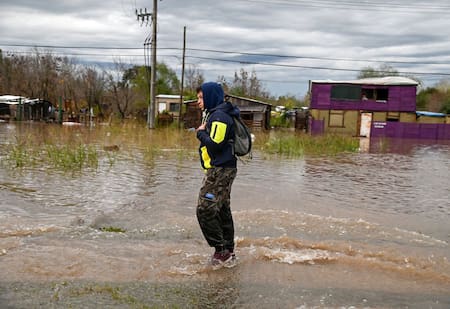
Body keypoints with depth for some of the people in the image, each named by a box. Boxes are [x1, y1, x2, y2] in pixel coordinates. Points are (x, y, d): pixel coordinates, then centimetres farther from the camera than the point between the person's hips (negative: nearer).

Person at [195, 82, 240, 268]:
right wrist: (203, 132, 3)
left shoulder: (219, 116, -14)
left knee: (205, 210, -9)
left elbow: (215, 144, -23)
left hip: (220, 170, -11)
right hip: (222, 170, 11)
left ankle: (221, 250, -2)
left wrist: (201, 133, -8)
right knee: (222, 211, 14)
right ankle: (228, 252, 22)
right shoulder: (213, 114, 18)